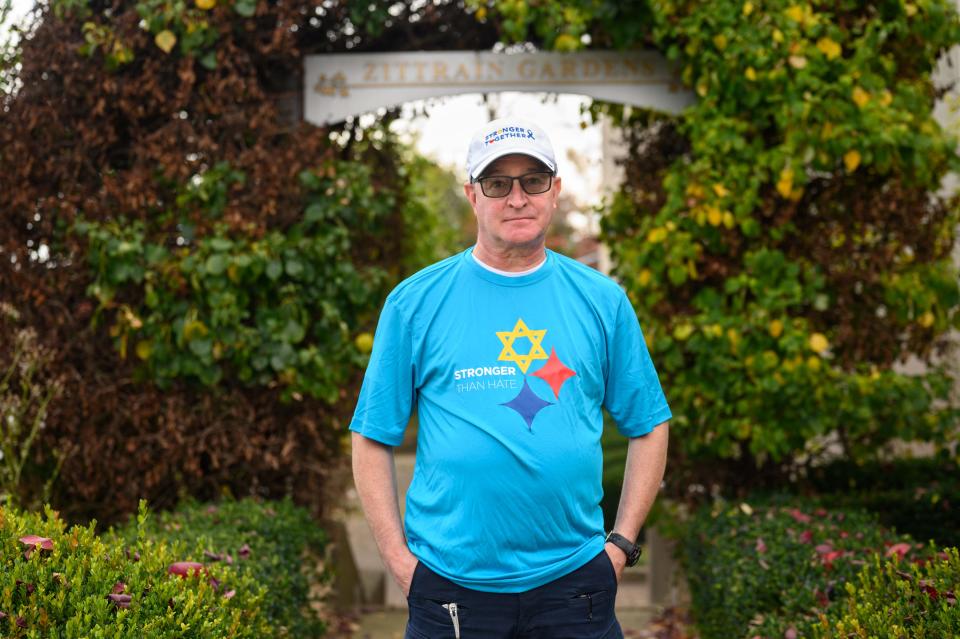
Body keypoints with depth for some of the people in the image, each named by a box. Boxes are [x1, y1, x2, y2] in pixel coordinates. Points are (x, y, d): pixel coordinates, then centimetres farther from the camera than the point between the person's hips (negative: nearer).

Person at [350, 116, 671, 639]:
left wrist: (622, 542, 3)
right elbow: (373, 439, 2)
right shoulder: (416, 302, 1)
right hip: (451, 584, -1)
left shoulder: (602, 301, 5)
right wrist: (398, 557, -5)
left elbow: (648, 427, 10)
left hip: (572, 578, 1)